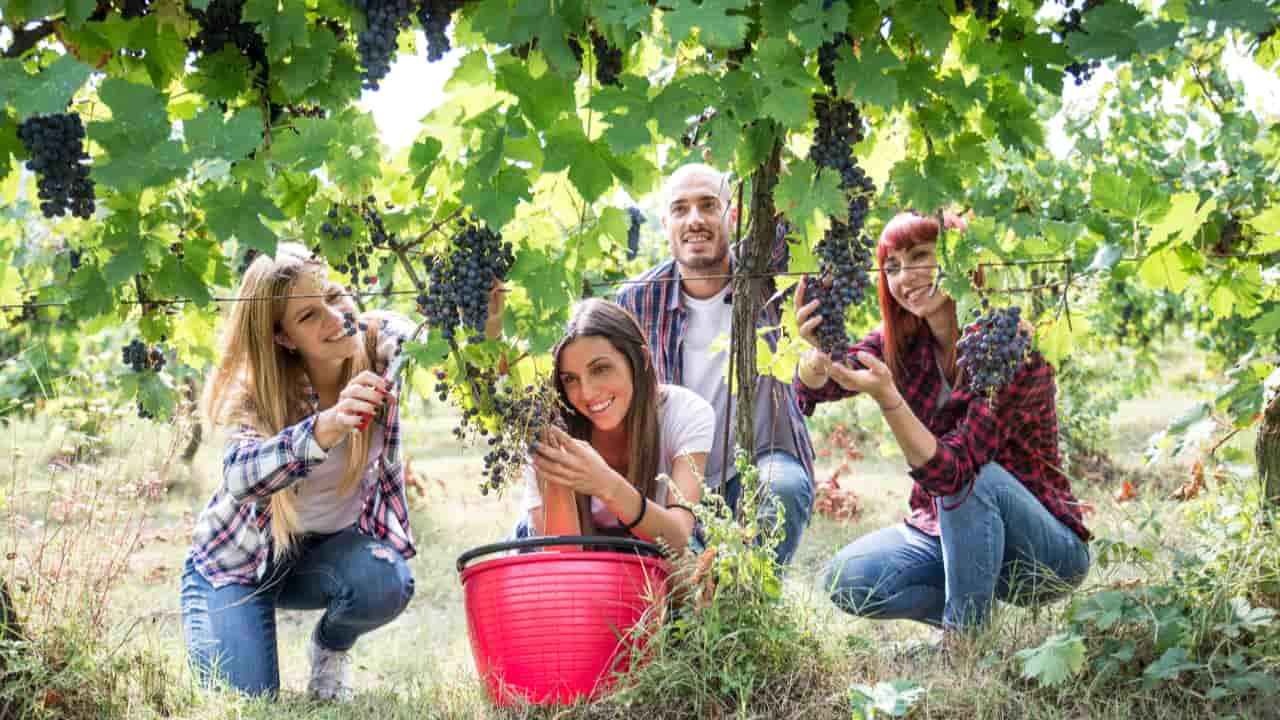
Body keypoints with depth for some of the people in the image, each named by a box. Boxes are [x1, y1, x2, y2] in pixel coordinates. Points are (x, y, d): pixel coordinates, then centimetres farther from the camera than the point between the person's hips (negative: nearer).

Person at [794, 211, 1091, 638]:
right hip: (945, 531, 6)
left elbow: (953, 468, -32)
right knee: (845, 579, -20)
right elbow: (815, 386, -19)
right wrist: (819, 353, -42)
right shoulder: (903, 341, -3)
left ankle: (963, 637, -19)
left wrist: (886, 397, -46)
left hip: (1047, 551, -5)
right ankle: (977, 609, 2)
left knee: (971, 475, -34)